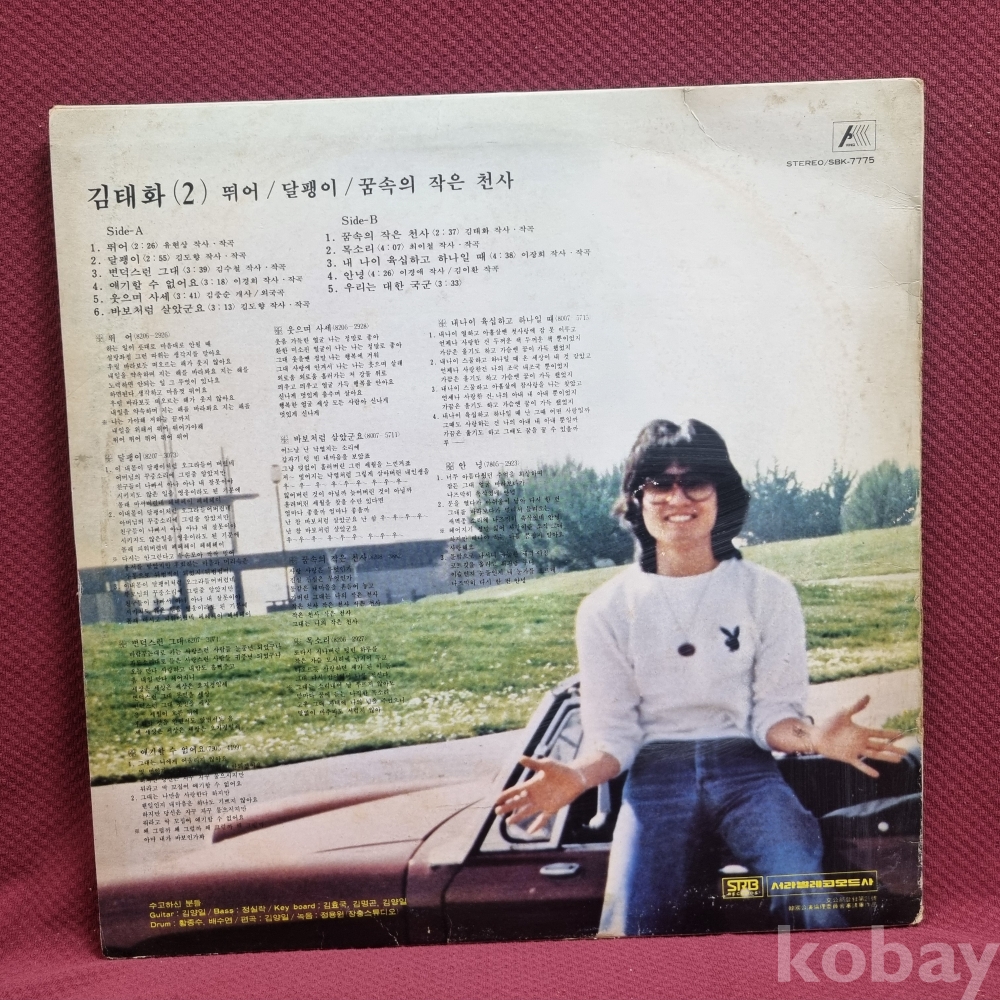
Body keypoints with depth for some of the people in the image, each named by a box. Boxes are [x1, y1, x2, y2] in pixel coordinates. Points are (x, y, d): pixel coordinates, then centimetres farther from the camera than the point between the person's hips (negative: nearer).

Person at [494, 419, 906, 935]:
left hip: (745, 768, 1)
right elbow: (613, 733, 0)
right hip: (655, 773, 0)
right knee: (630, 926, -22)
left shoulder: (769, 593, 2)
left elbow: (774, 714, 2)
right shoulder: (606, 609, 0)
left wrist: (813, 737, -21)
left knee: (814, 910, -26)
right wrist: (577, 776, -22)